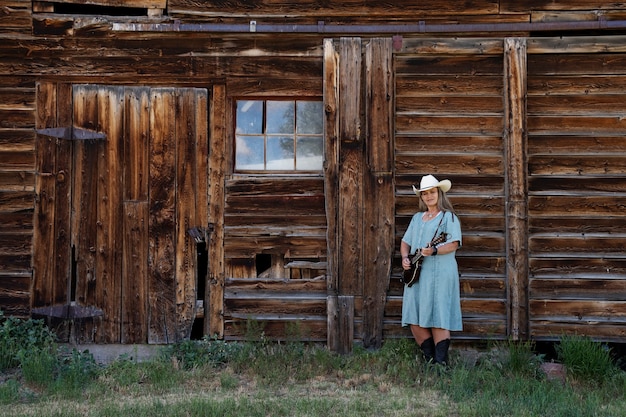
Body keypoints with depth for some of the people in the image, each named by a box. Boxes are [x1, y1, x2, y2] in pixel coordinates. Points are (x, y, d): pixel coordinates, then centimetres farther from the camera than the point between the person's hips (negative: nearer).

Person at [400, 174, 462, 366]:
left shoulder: (448, 217, 2)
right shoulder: (417, 218, 22)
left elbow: (454, 243, -10)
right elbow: (405, 242, 24)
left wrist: (434, 251, -26)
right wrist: (405, 257, 3)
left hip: (439, 273, -6)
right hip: (416, 274, 6)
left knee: (438, 318, -10)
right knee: (414, 319, 1)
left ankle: (441, 362, -7)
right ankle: (429, 358, 11)